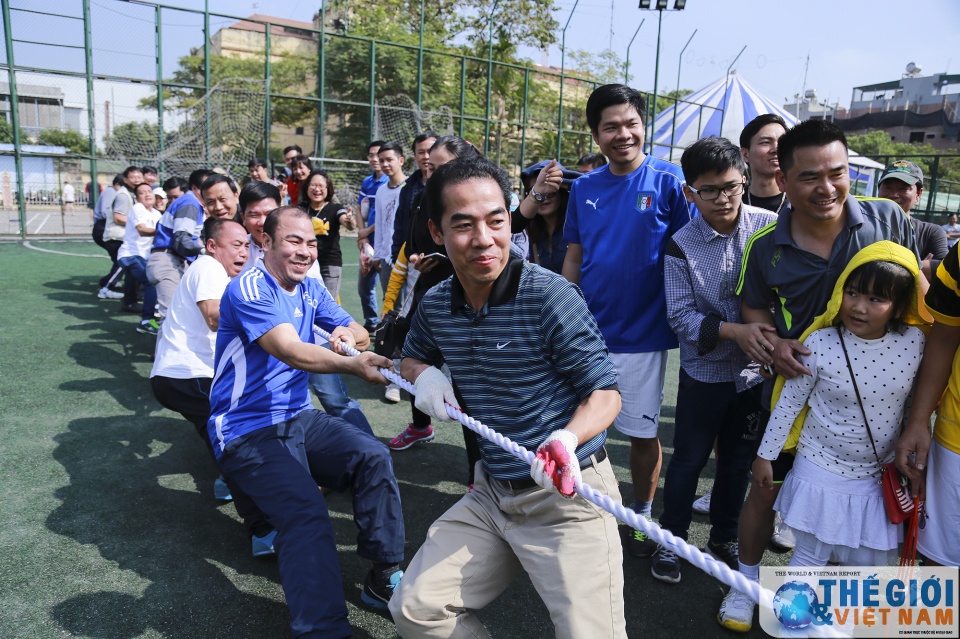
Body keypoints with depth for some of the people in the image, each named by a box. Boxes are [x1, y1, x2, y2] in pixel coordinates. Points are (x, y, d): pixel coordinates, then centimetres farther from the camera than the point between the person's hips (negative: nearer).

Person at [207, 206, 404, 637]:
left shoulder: (310, 289, 9)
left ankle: (384, 577, -6)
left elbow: (358, 333, 11)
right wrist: (353, 365, -46)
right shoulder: (248, 290, -15)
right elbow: (291, 351, -30)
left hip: (300, 418, 7)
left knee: (373, 457, -17)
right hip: (247, 431, -7)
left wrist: (349, 336, -14)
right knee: (306, 510, -29)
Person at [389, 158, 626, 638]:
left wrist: (567, 437, -34)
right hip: (491, 494, 6)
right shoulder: (435, 306, 0)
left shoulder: (551, 296, -18)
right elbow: (410, 358, 22)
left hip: (566, 496, -5)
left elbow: (606, 393, -14)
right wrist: (424, 374, -2)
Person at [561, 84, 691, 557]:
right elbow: (573, 258, 9)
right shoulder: (584, 188, 4)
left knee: (642, 433, 10)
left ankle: (642, 516, 33)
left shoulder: (669, 182, -7)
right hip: (587, 331, 3)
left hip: (641, 334, -3)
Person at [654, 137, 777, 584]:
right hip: (705, 371, -2)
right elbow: (680, 315, -13)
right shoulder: (681, 246, -10)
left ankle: (724, 538, 38)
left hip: (757, 369, 2)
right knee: (689, 459, 9)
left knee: (739, 460, 17)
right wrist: (733, 331, -25)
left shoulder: (769, 227, -7)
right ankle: (671, 540, 29)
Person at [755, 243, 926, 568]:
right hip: (821, 471, -3)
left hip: (879, 476, 3)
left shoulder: (914, 343, -10)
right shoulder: (819, 344, -18)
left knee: (870, 559, 16)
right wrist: (766, 455, -3)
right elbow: (788, 404, -8)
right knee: (811, 556, 9)